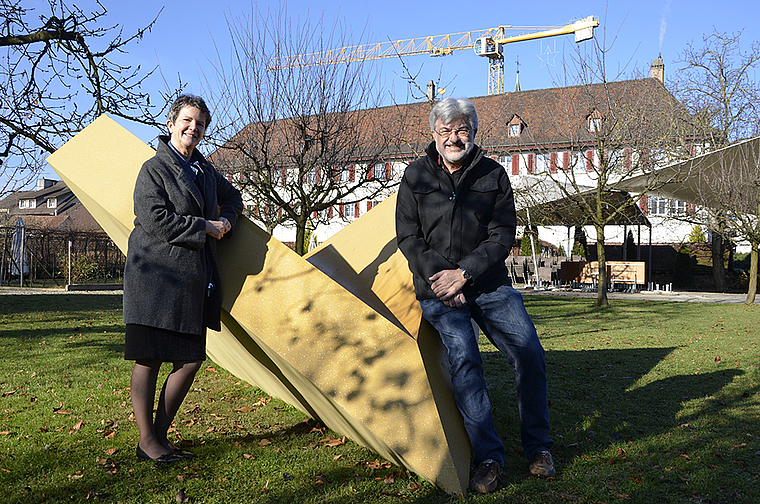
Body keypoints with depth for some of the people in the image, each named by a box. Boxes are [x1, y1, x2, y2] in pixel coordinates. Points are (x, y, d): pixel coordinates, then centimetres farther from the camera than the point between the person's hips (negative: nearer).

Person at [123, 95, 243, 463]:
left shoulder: (205, 169, 17)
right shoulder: (154, 169, -5)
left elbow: (232, 198, 33)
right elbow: (155, 220, -17)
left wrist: (226, 220, 11)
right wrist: (205, 227, -12)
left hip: (193, 280, 7)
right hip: (156, 276, -7)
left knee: (190, 359, 6)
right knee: (149, 359, 0)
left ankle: (161, 435, 19)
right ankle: (146, 441, 11)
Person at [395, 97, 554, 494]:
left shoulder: (493, 174, 2)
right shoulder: (416, 175, 3)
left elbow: (503, 236, -2)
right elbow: (408, 238, 2)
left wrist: (464, 273, -14)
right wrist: (439, 277, -11)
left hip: (489, 283, 1)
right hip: (437, 289, -1)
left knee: (529, 352, -11)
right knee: (463, 359, -21)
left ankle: (537, 446, 9)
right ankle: (488, 456, -12)